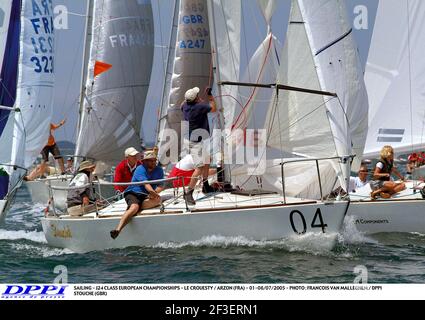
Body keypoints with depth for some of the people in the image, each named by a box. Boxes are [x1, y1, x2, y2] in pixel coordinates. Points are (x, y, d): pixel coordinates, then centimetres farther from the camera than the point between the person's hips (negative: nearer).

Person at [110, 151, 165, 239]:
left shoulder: (159, 170, 11)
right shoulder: (140, 169, -6)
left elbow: (161, 186, 5)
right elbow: (145, 183, -22)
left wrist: (155, 192, -18)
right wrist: (152, 192, -42)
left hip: (146, 196, 5)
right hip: (133, 193, -4)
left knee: (158, 199, -29)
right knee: (134, 207, -37)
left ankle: (131, 208, -33)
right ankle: (118, 230, -54)